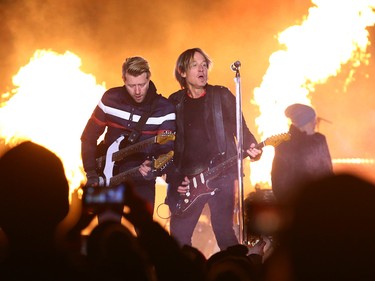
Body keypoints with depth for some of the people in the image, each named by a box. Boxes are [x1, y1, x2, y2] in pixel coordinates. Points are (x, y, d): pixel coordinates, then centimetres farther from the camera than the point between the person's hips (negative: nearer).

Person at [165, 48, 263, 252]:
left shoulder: (222, 96, 5)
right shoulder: (174, 102, 8)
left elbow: (241, 128, 4)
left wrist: (251, 147, -16)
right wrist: (174, 179, -1)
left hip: (221, 175, -2)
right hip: (185, 181, 2)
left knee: (224, 233, -3)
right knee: (179, 237, 1)